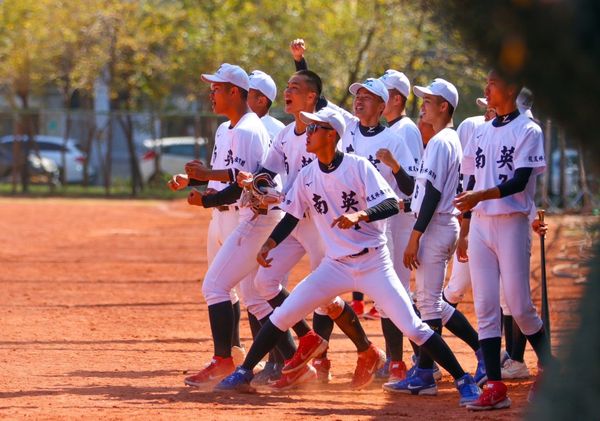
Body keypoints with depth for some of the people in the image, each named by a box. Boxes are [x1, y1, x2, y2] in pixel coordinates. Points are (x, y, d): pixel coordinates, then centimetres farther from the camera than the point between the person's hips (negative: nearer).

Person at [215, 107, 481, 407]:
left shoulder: (358, 167, -12)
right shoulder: (307, 176, 2)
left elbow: (391, 204, -19)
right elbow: (292, 216, 12)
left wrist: (359, 215, -36)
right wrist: (269, 244, -3)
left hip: (373, 264, -4)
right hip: (335, 266, 4)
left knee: (412, 327, -11)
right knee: (282, 315, -2)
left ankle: (464, 381, -4)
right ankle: (243, 374, 10)